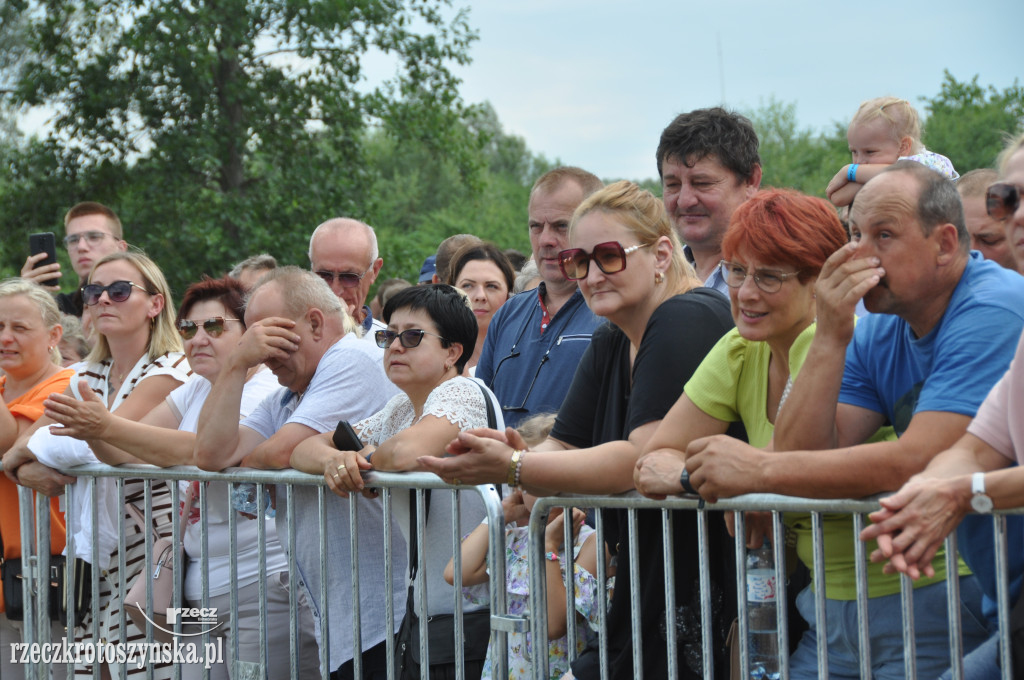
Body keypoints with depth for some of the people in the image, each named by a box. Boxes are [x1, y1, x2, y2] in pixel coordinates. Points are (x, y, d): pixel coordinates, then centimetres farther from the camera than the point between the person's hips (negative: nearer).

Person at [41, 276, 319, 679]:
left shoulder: (268, 394, -12)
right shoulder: (196, 390, 14)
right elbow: (124, 456, 7)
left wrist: (108, 427, -33)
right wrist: (92, 430, -16)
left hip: (265, 589, -8)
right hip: (201, 589, 8)